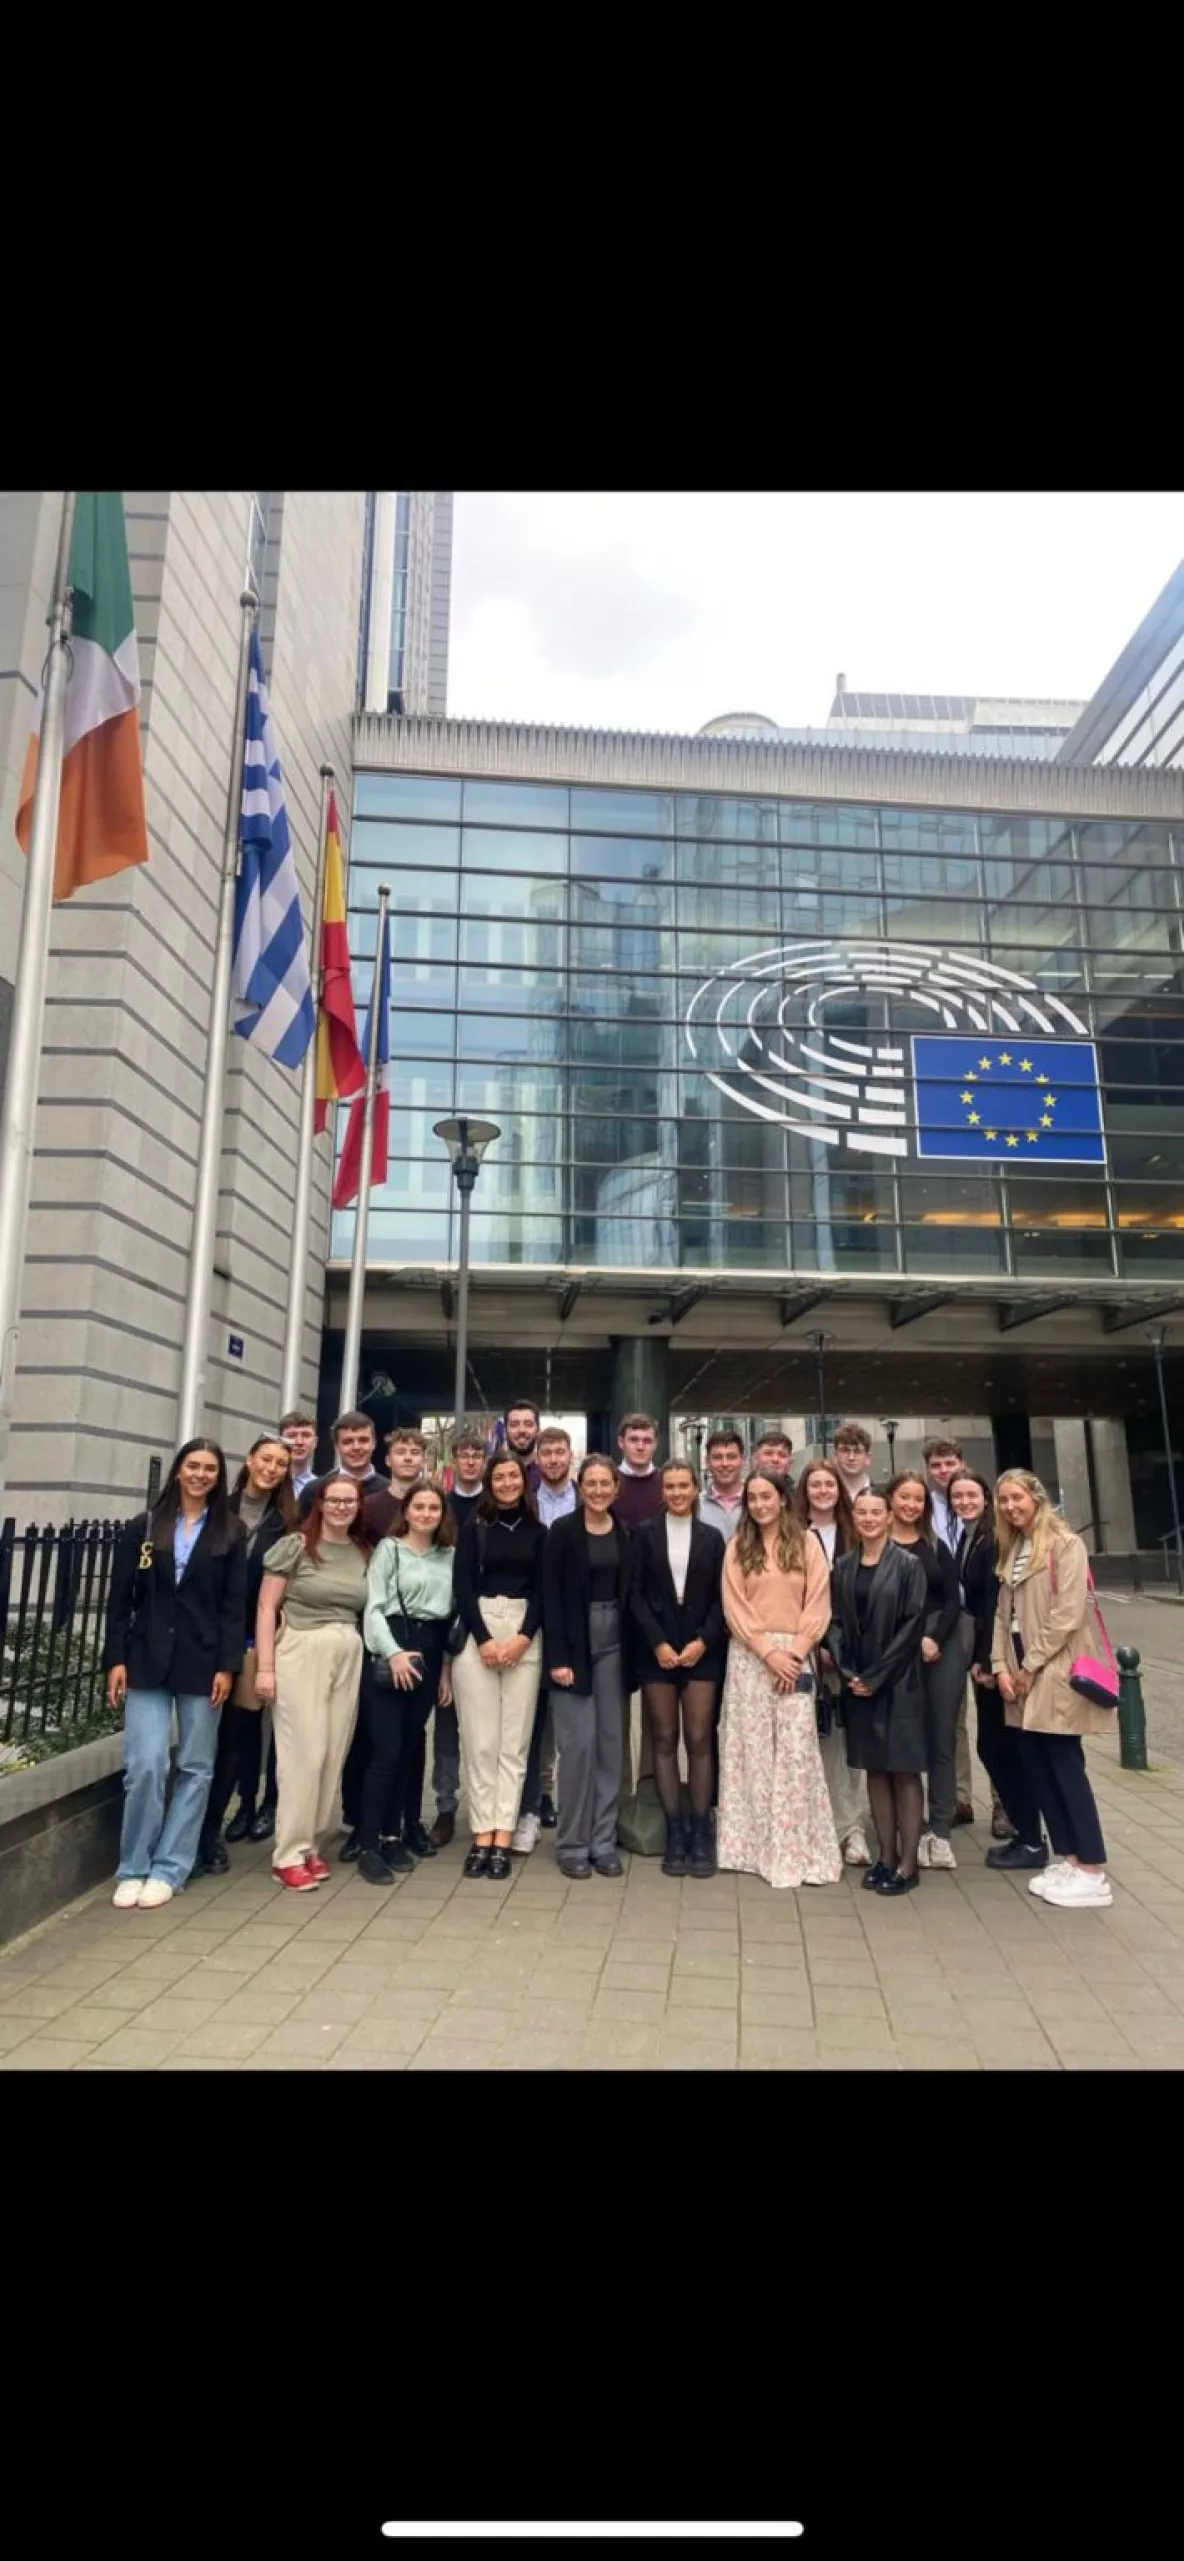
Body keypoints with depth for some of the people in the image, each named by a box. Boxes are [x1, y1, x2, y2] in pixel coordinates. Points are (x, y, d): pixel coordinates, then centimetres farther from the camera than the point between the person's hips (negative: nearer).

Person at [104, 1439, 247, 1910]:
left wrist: (227, 1665, -8)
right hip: (147, 1660, 0)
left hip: (203, 1664, 0)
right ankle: (133, 1868, 9)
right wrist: (115, 1659, -4)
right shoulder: (142, 1529, 7)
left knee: (196, 1768, 4)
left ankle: (168, 1869, 15)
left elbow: (235, 1605, -1)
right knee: (145, 1764, -7)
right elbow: (119, 1599, 5)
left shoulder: (230, 1535, 4)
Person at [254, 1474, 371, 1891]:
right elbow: (267, 1608, -5)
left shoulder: (365, 1553, 9)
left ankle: (309, 1845, 20)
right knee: (305, 1754, -6)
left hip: (349, 1657, 5)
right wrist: (265, 1667, -10)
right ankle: (288, 1855, 6)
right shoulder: (294, 1546, -4)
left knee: (333, 1755, 6)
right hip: (300, 1654, -4)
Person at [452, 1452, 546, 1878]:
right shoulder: (473, 1529, 5)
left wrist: (523, 1638, -9)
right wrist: (483, 1639, -10)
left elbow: (542, 1590, 5)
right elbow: (463, 1587, 0)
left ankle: (503, 1836, 6)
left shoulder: (538, 1532, 8)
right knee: (480, 1739, -1)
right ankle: (482, 1834, 7)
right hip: (476, 1635, -1)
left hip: (525, 1637, 1)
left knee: (514, 1740, 1)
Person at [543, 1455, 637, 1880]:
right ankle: (572, 1843, 10)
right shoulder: (563, 1531, -7)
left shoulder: (625, 1534, 5)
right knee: (579, 1742, -4)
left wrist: (631, 1651, 3)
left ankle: (603, 1841, 19)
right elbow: (550, 1597, -9)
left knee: (611, 1742, 8)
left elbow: (629, 1594, 8)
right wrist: (557, 1657, -15)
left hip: (614, 1643, 4)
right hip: (574, 1644, -4)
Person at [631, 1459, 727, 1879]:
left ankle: (701, 1832, 8)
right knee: (664, 1741, 3)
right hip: (656, 1649, 0)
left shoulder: (712, 1537, 7)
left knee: (699, 1741, -1)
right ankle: (674, 1833, 11)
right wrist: (658, 1643, -9)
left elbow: (720, 1598, 5)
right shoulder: (645, 1533, 4)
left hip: (702, 1650, 0)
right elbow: (636, 1594, -1)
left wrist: (702, 1641, -8)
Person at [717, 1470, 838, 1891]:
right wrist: (768, 1651, -11)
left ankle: (798, 1852, 5)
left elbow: (818, 1605, 0)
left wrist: (795, 1651, -10)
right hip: (749, 1656, 1)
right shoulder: (738, 1547, 5)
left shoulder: (807, 1544, 4)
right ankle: (755, 1846, 12)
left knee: (796, 1751, -4)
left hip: (794, 1656, 0)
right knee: (752, 1749, 3)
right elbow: (734, 1609, -1)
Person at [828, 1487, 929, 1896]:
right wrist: (847, 1672, -8)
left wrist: (876, 1676, -14)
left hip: (898, 1682, -4)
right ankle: (886, 1856, 19)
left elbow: (912, 1625, -10)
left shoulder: (908, 1564, -5)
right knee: (875, 1769, 10)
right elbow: (835, 1622, 6)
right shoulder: (842, 1567, 6)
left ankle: (908, 1863, 9)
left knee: (904, 1770, 2)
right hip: (857, 1682, 4)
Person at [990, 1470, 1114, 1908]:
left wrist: (1031, 1667, -13)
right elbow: (1003, 1612, 11)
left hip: (1055, 1672, -7)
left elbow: (1067, 1614, -15)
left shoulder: (1066, 1544, -9)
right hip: (1020, 1675, 7)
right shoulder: (1010, 1550, 14)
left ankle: (1093, 1872, 3)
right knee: (1037, 1767, 9)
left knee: (1065, 1766, -4)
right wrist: (1001, 1667, 0)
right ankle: (1065, 1858, 19)